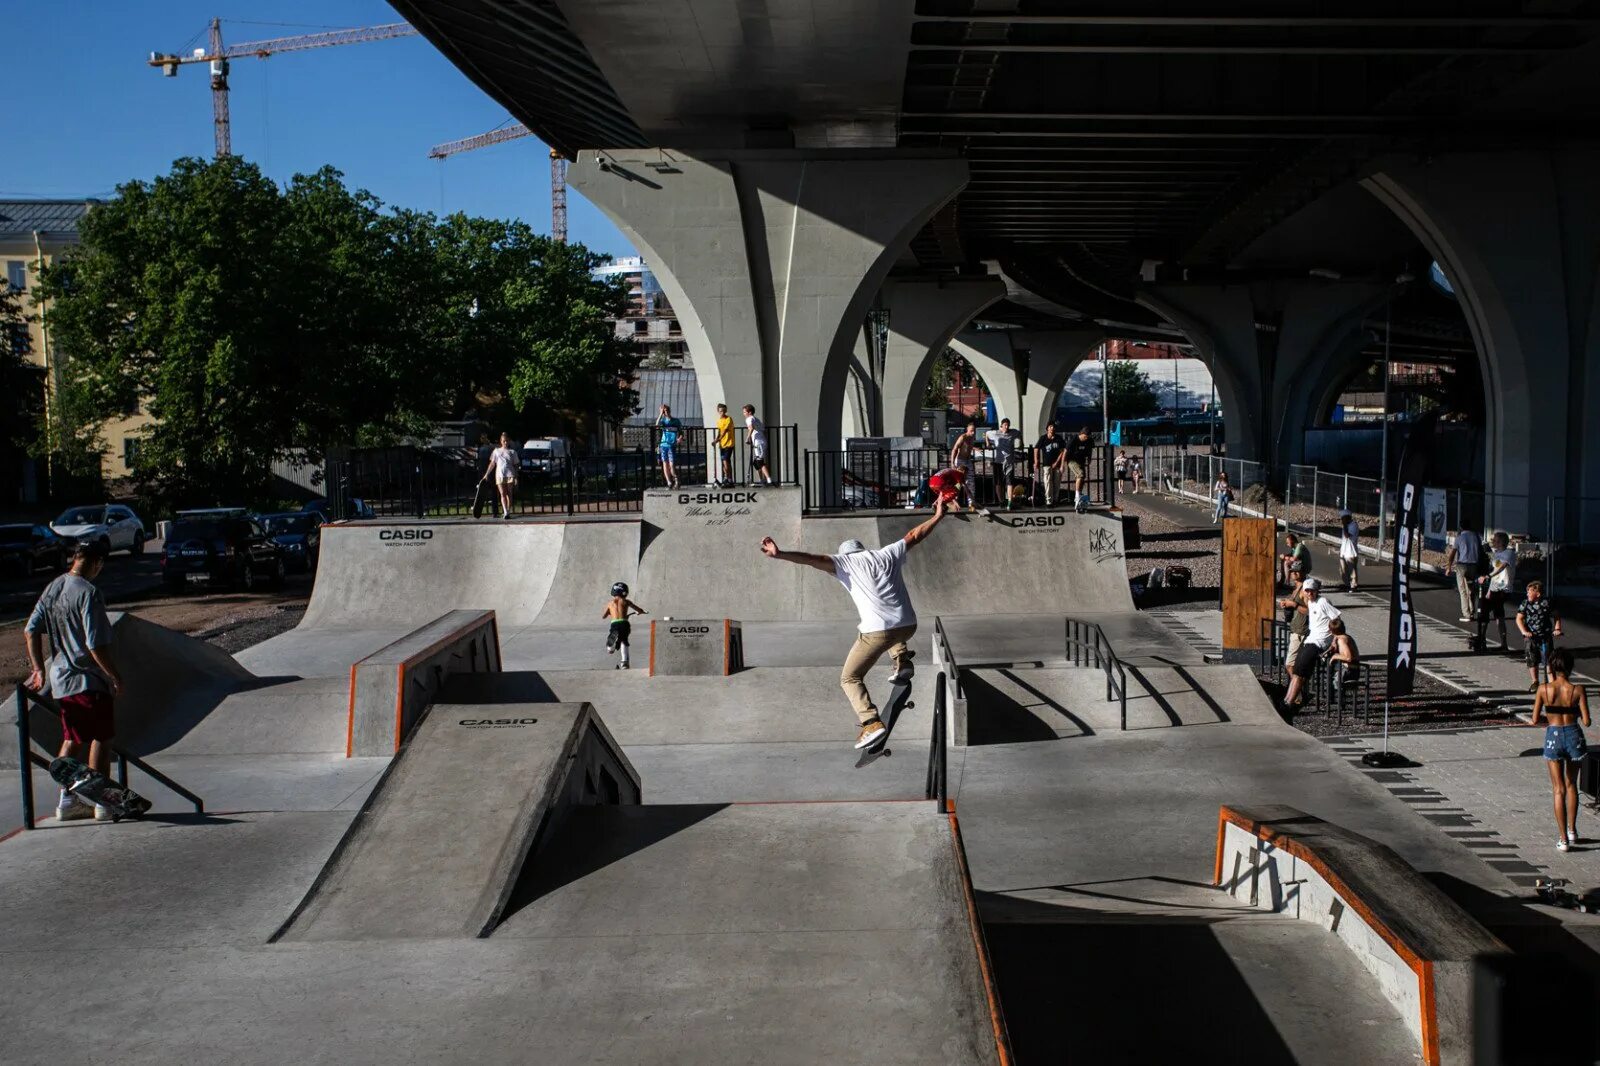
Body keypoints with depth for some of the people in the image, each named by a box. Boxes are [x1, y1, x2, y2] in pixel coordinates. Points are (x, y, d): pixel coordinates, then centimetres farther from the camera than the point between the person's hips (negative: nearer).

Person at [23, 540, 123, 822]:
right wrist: (114, 676, -10)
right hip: (90, 680, -7)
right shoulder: (88, 593, -18)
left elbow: (30, 631, 9)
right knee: (101, 739, 4)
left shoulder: (51, 589, 6)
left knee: (72, 740, 17)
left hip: (61, 679, 7)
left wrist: (39, 669, 16)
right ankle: (101, 801, 8)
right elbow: (96, 644, -21)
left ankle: (67, 799, 19)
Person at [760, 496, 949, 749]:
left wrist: (780, 554, -17)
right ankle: (902, 661, 21)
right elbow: (914, 536, 29)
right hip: (907, 625, 5)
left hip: (877, 631, -5)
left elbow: (812, 559, -7)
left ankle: (871, 723, -9)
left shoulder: (844, 563, 8)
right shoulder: (888, 554, 18)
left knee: (850, 678, 9)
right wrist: (937, 517, 43)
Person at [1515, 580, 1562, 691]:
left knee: (1548, 660, -3)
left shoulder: (1547, 602, -2)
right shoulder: (1525, 603, -2)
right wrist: (1524, 631, -17)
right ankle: (1534, 682, 18)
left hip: (1546, 636, -1)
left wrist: (1557, 629, -2)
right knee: (1532, 661, 5)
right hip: (1530, 636, 1)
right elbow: (1519, 618, -3)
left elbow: (1556, 616, 9)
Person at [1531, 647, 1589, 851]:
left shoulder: (1543, 689, -10)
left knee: (1559, 789, 8)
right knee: (1571, 784, 23)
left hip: (1553, 737, -1)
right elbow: (1586, 721, -10)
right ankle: (1572, 830, 30)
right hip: (1574, 736, 1)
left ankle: (1563, 838, 7)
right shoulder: (1578, 690, -11)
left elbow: (1534, 720, -6)